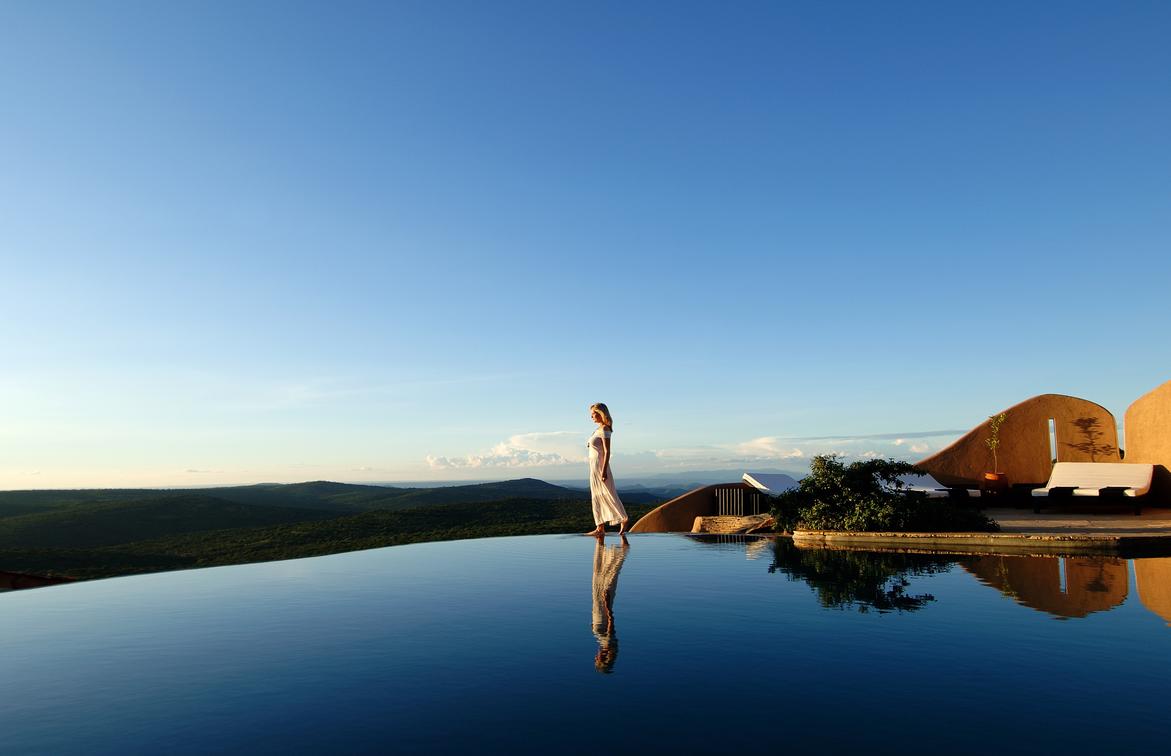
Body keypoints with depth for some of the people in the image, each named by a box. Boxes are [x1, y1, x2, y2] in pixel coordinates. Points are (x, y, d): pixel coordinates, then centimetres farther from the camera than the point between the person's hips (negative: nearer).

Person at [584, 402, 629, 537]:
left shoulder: (605, 430, -12)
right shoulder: (599, 429, 15)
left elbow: (607, 452, -17)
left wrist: (603, 471, -22)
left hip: (600, 466, -10)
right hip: (594, 467, 10)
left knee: (609, 495, -4)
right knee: (596, 498, 8)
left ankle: (624, 519, 7)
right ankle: (600, 528, 10)